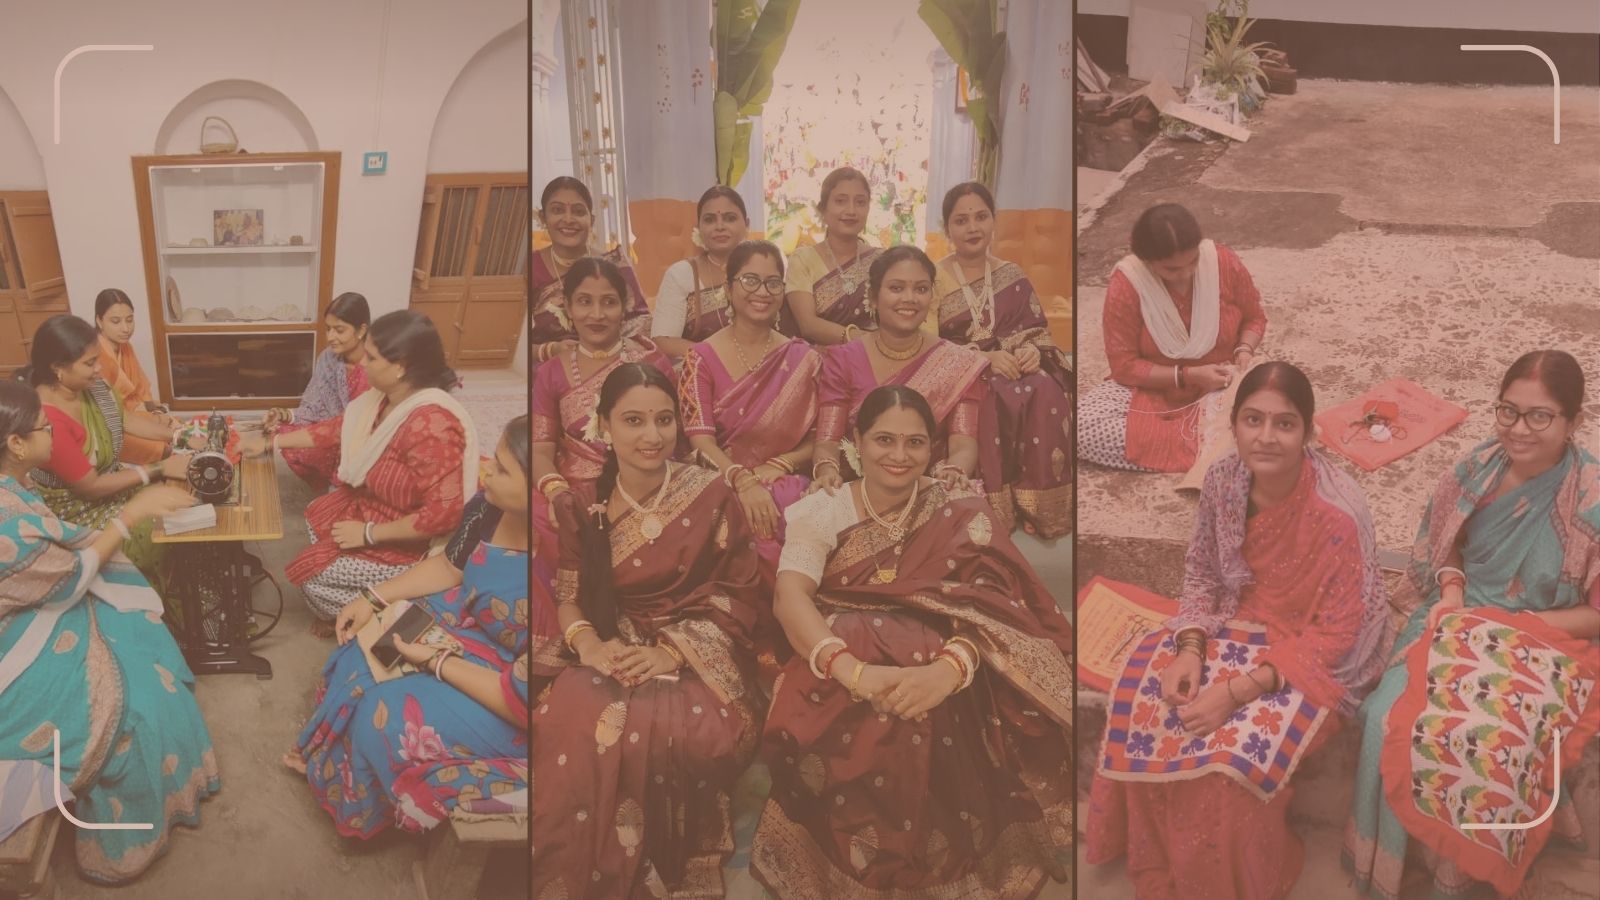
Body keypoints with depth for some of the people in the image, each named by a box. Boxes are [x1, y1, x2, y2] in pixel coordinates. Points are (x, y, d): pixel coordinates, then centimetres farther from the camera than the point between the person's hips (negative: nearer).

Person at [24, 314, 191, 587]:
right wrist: (160, 470, -24)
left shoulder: (89, 386, -9)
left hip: (109, 478, 8)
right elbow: (90, 487, -26)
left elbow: (126, 420, 9)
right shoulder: (46, 421, -34)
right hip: (78, 513, -8)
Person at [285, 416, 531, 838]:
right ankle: (326, 756, 36)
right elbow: (450, 565, 6)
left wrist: (435, 660, -22)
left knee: (385, 714, -13)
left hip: (505, 706, -8)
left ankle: (359, 805, 22)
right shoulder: (492, 505, -17)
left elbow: (522, 701, -30)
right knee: (362, 649, 11)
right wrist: (374, 598, 1)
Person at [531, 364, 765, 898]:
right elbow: (568, 595, 8)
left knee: (670, 730, -36)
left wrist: (672, 653, -15)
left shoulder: (712, 496, -2)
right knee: (567, 723, -31)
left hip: (700, 657, -2)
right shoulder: (581, 504, 6)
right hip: (613, 655, 2)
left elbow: (739, 598, -2)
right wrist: (589, 644, -15)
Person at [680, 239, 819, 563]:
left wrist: (776, 466, -12)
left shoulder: (803, 360, 8)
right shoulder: (702, 358, 3)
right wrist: (744, 481, -25)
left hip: (786, 486, 1)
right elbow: (701, 441, -7)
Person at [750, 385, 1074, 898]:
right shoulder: (820, 512, 2)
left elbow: (993, 605, -12)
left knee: (928, 720, -32)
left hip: (935, 673, 0)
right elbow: (791, 596, -15)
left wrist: (948, 667, -35)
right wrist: (853, 669, -36)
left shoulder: (961, 512, 4)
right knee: (868, 725, -32)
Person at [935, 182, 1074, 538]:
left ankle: (1041, 505, -25)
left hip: (1014, 367, 3)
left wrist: (1033, 350, -16)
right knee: (999, 398, -37)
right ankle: (996, 505, -28)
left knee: (1046, 392, -32)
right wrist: (983, 357, -20)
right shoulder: (933, 280, 1)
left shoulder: (1013, 276, 12)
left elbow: (1039, 330, 10)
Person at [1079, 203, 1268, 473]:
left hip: (1222, 385, 0)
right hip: (1154, 390, 1)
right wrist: (1189, 376, -23)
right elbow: (1124, 366, -14)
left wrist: (1245, 350, -15)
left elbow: (1254, 318, 6)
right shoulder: (1125, 285, -19)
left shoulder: (1225, 263, -13)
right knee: (1085, 429, -29)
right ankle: (1208, 444, -25)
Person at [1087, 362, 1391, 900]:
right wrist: (1190, 650, -14)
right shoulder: (1223, 479, -11)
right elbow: (1201, 573, 3)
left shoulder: (1337, 514, -28)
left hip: (1316, 660, -5)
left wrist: (1238, 691, -28)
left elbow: (1335, 637, -22)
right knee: (1143, 716, -13)